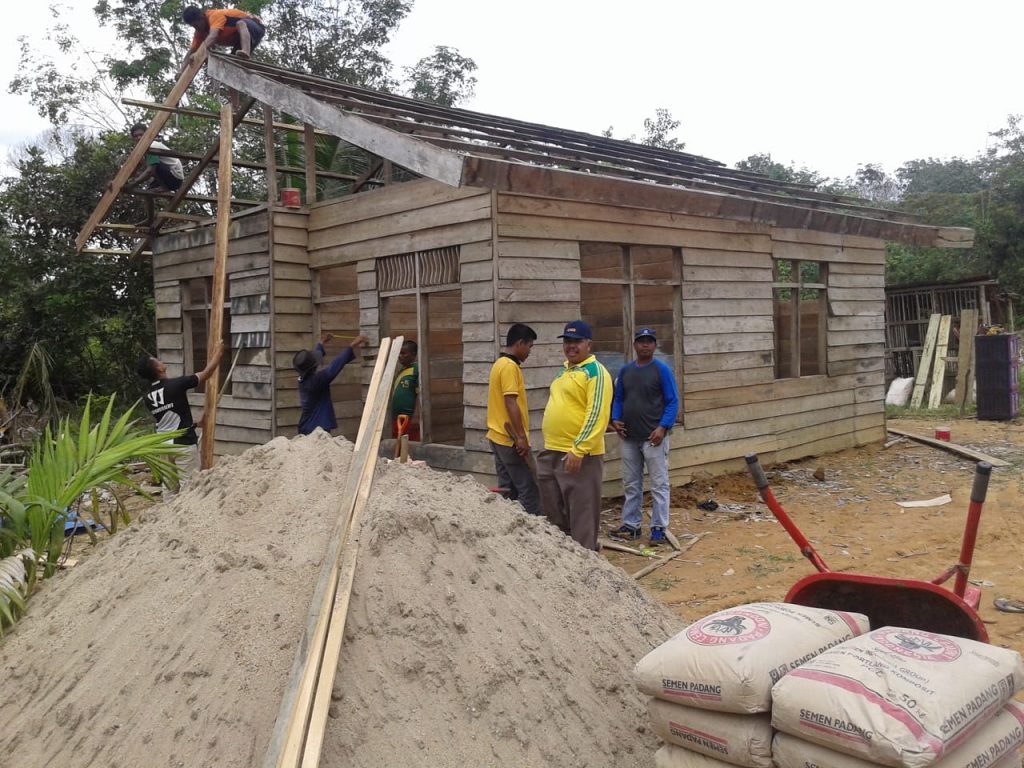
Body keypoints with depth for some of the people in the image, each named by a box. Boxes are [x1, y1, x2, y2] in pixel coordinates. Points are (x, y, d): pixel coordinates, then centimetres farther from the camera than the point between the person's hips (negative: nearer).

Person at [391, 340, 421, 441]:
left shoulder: (417, 370, -8)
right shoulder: (401, 371, 17)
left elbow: (420, 394, -14)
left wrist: (416, 416, -21)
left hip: (410, 418, -9)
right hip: (397, 419, 9)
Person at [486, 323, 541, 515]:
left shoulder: (499, 364, 15)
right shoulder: (510, 366, -15)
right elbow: (510, 402, -22)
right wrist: (521, 436, -21)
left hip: (498, 436, 10)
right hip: (511, 439, -10)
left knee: (507, 489, 12)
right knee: (529, 490, -6)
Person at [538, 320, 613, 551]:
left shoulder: (595, 371, -11)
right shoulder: (564, 370, 17)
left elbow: (597, 414, -20)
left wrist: (578, 450, -25)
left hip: (579, 455, -9)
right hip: (551, 452, 9)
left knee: (582, 513, 0)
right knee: (553, 510, 18)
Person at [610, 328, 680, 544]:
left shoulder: (662, 370, -5)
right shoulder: (625, 371, 10)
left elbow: (672, 402, -8)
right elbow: (618, 398, 17)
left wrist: (663, 427, -18)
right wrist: (615, 419, 0)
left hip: (654, 438, -5)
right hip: (629, 438, 6)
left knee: (659, 484, 0)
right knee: (631, 485, 13)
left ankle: (658, 528, 7)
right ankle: (631, 525, 23)